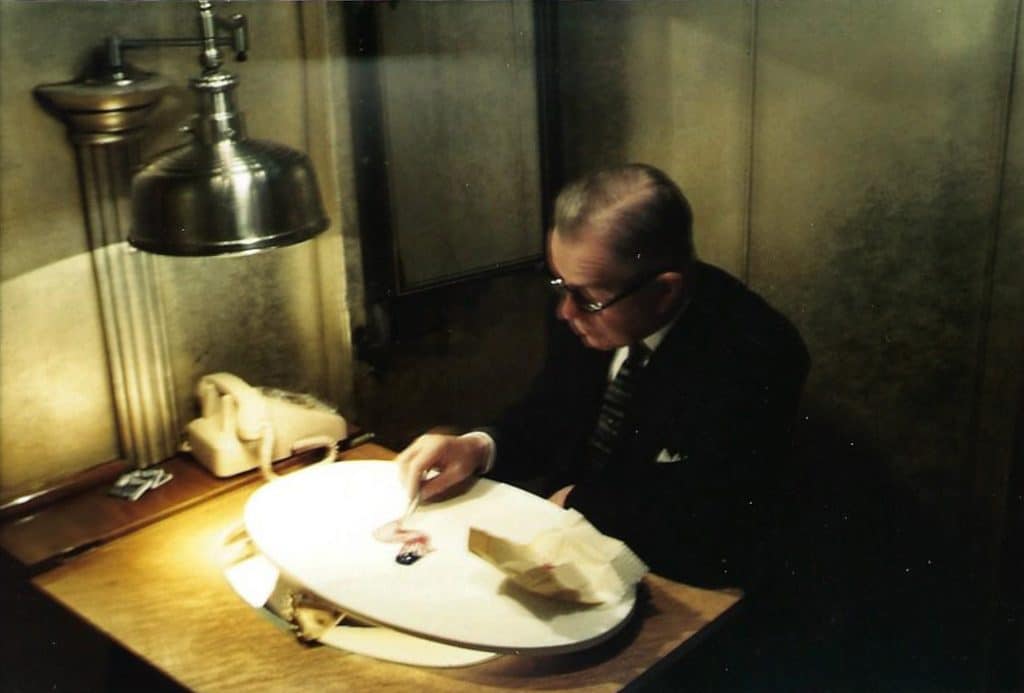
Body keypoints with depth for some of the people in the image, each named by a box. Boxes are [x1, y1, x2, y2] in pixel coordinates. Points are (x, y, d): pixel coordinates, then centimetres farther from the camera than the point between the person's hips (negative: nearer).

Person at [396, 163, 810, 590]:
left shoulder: (755, 356, -24)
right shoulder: (592, 301, -5)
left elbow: (709, 529, -27)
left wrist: (579, 501, -14)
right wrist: (479, 448, -12)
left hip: (681, 595, -5)